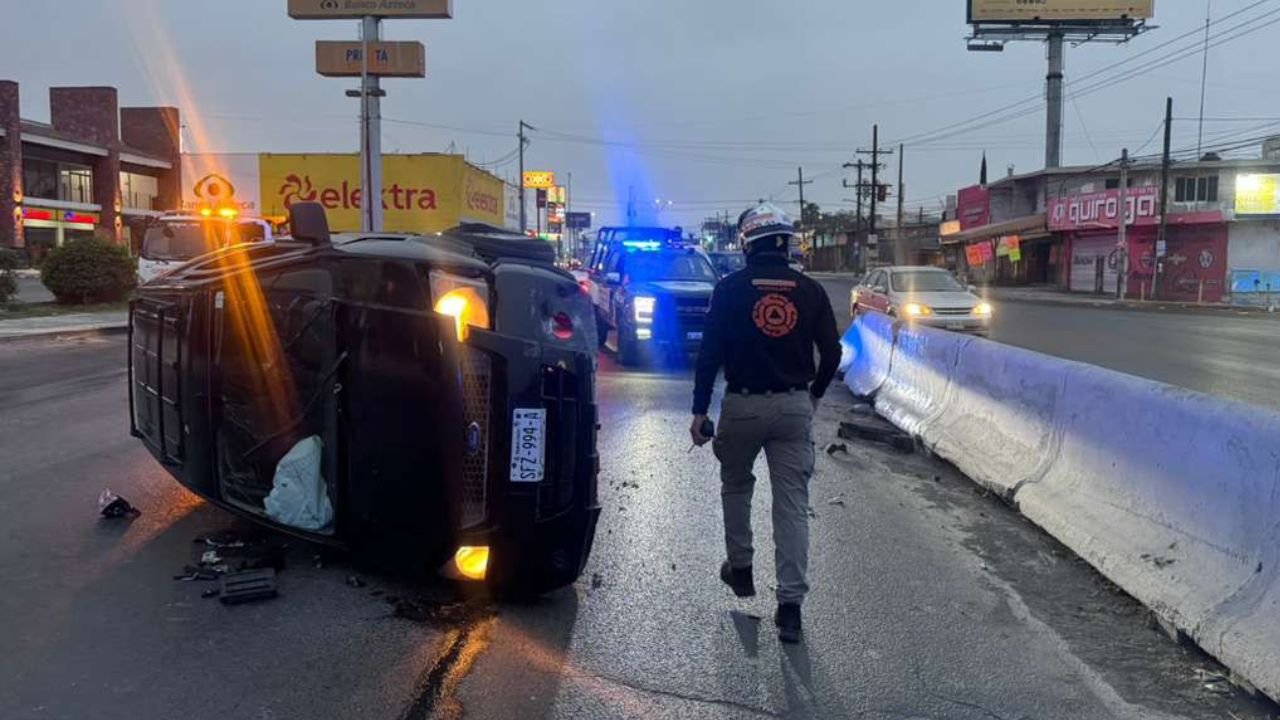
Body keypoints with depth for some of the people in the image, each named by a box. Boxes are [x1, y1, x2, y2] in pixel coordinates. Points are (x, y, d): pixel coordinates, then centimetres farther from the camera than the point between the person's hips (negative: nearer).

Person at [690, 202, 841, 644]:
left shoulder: (731, 289, -5)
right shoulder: (809, 291, 2)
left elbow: (710, 352, -7)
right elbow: (831, 351, 7)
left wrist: (700, 410, -2)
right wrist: (815, 392, 24)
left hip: (743, 405, -1)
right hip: (795, 407, 2)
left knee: (735, 486, 23)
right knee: (793, 503, 3)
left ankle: (740, 569, 33)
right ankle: (790, 603, 1)